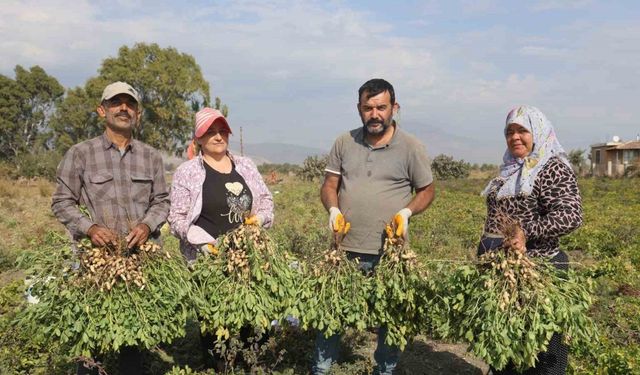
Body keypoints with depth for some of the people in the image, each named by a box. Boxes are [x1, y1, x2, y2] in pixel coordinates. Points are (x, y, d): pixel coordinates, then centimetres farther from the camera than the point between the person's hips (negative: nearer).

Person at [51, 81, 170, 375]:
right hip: (95, 255, -2)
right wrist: (90, 228, -13)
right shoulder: (80, 154, 3)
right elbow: (62, 202, 4)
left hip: (142, 253, 2)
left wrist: (147, 225, -7)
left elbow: (161, 201, 13)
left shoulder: (151, 156, 10)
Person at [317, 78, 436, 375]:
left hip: (390, 252, -2)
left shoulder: (411, 147, -3)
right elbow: (329, 185, 10)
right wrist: (333, 209, -10)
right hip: (345, 248, 2)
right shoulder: (344, 143, 5)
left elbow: (427, 190, 5)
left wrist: (407, 212, -12)